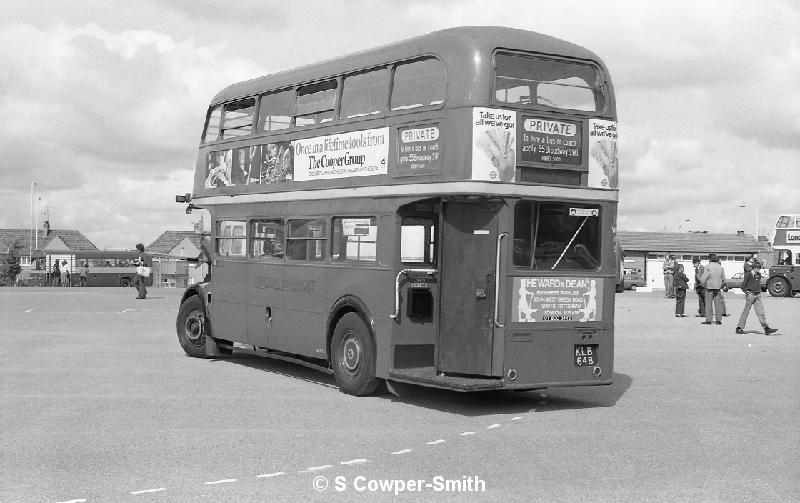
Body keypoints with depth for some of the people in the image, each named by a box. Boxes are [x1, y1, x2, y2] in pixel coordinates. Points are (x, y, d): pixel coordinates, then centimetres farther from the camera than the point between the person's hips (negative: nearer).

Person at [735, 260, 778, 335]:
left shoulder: (759, 275, 12)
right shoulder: (748, 274, -8)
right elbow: (743, 285, -7)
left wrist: (759, 292, 16)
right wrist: (747, 292, -13)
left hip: (757, 295, 6)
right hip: (750, 295, -6)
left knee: (761, 312, -1)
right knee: (745, 312, 0)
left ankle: (766, 329, -5)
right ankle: (739, 328, 9)